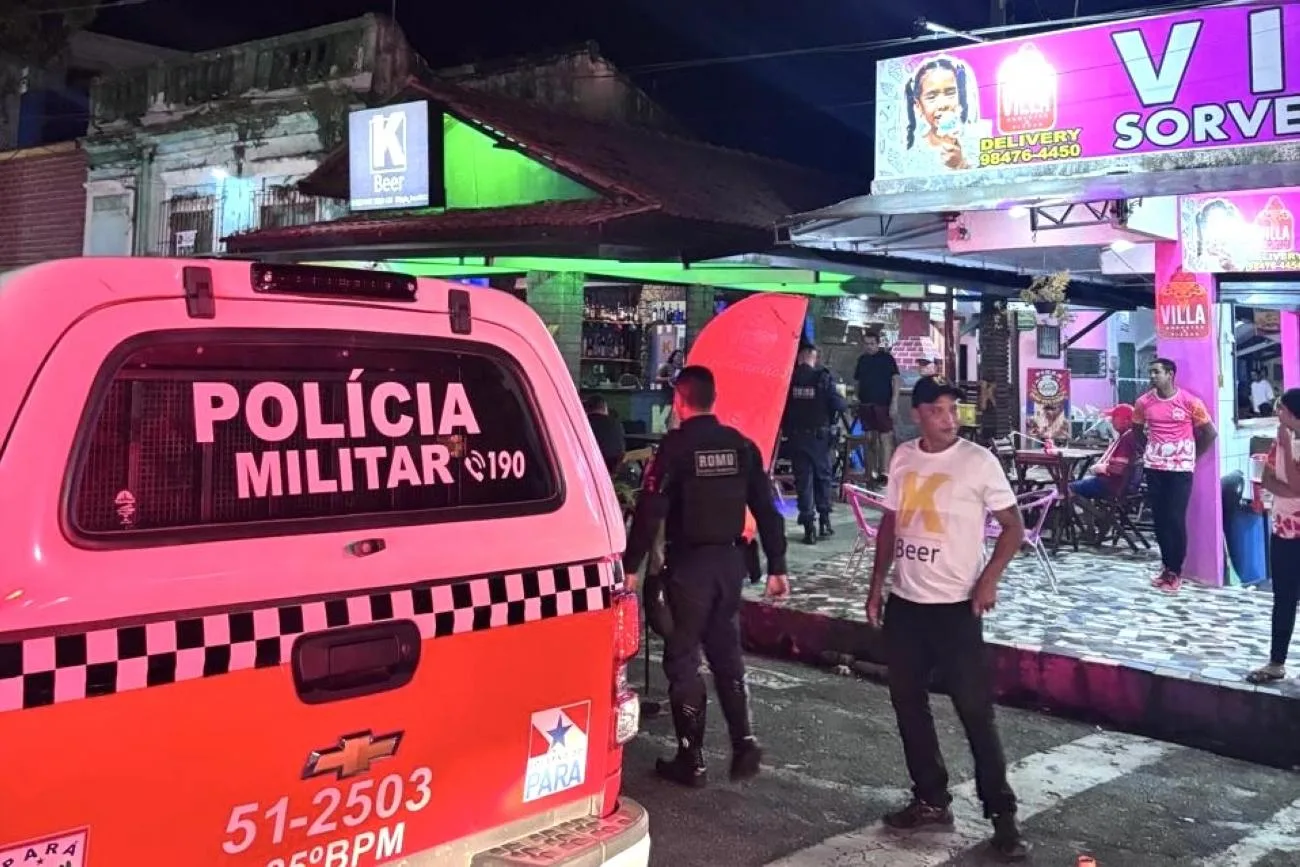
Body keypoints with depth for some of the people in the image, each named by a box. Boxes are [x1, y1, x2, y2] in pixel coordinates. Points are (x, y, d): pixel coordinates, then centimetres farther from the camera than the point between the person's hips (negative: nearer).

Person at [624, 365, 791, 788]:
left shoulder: (675, 446, -12)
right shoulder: (741, 445, 4)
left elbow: (650, 512, -17)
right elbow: (767, 509, 5)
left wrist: (629, 567, -12)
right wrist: (776, 566, 11)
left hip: (688, 563, -5)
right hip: (729, 560, 5)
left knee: (682, 660, 5)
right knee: (728, 655, 18)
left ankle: (691, 760, 9)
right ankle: (744, 747, 17)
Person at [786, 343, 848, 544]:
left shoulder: (788, 378, -6)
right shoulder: (823, 378, -9)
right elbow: (839, 405, -11)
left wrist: (786, 427, 7)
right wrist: (846, 405, 10)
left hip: (796, 436, 0)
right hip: (819, 436, 0)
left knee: (803, 480, 5)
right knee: (823, 476, 16)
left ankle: (809, 526, 1)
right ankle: (824, 522, 20)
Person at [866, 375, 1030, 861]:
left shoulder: (978, 461, -9)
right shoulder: (903, 458, 5)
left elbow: (1013, 525, -4)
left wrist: (989, 580, -16)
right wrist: (877, 584, 10)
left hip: (955, 604, -5)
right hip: (904, 602, 6)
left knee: (975, 710, -1)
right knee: (908, 703, 13)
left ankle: (1001, 815, 10)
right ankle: (931, 800, 27)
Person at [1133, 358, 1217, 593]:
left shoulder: (1190, 402, -8)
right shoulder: (1144, 402, 1)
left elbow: (1210, 433, 2)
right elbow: (1136, 428, 20)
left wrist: (1193, 456, 5)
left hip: (1181, 468, -3)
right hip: (1154, 467, 3)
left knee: (1176, 519, -4)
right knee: (1159, 518, 7)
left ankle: (1176, 571, 8)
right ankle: (1167, 567, 20)